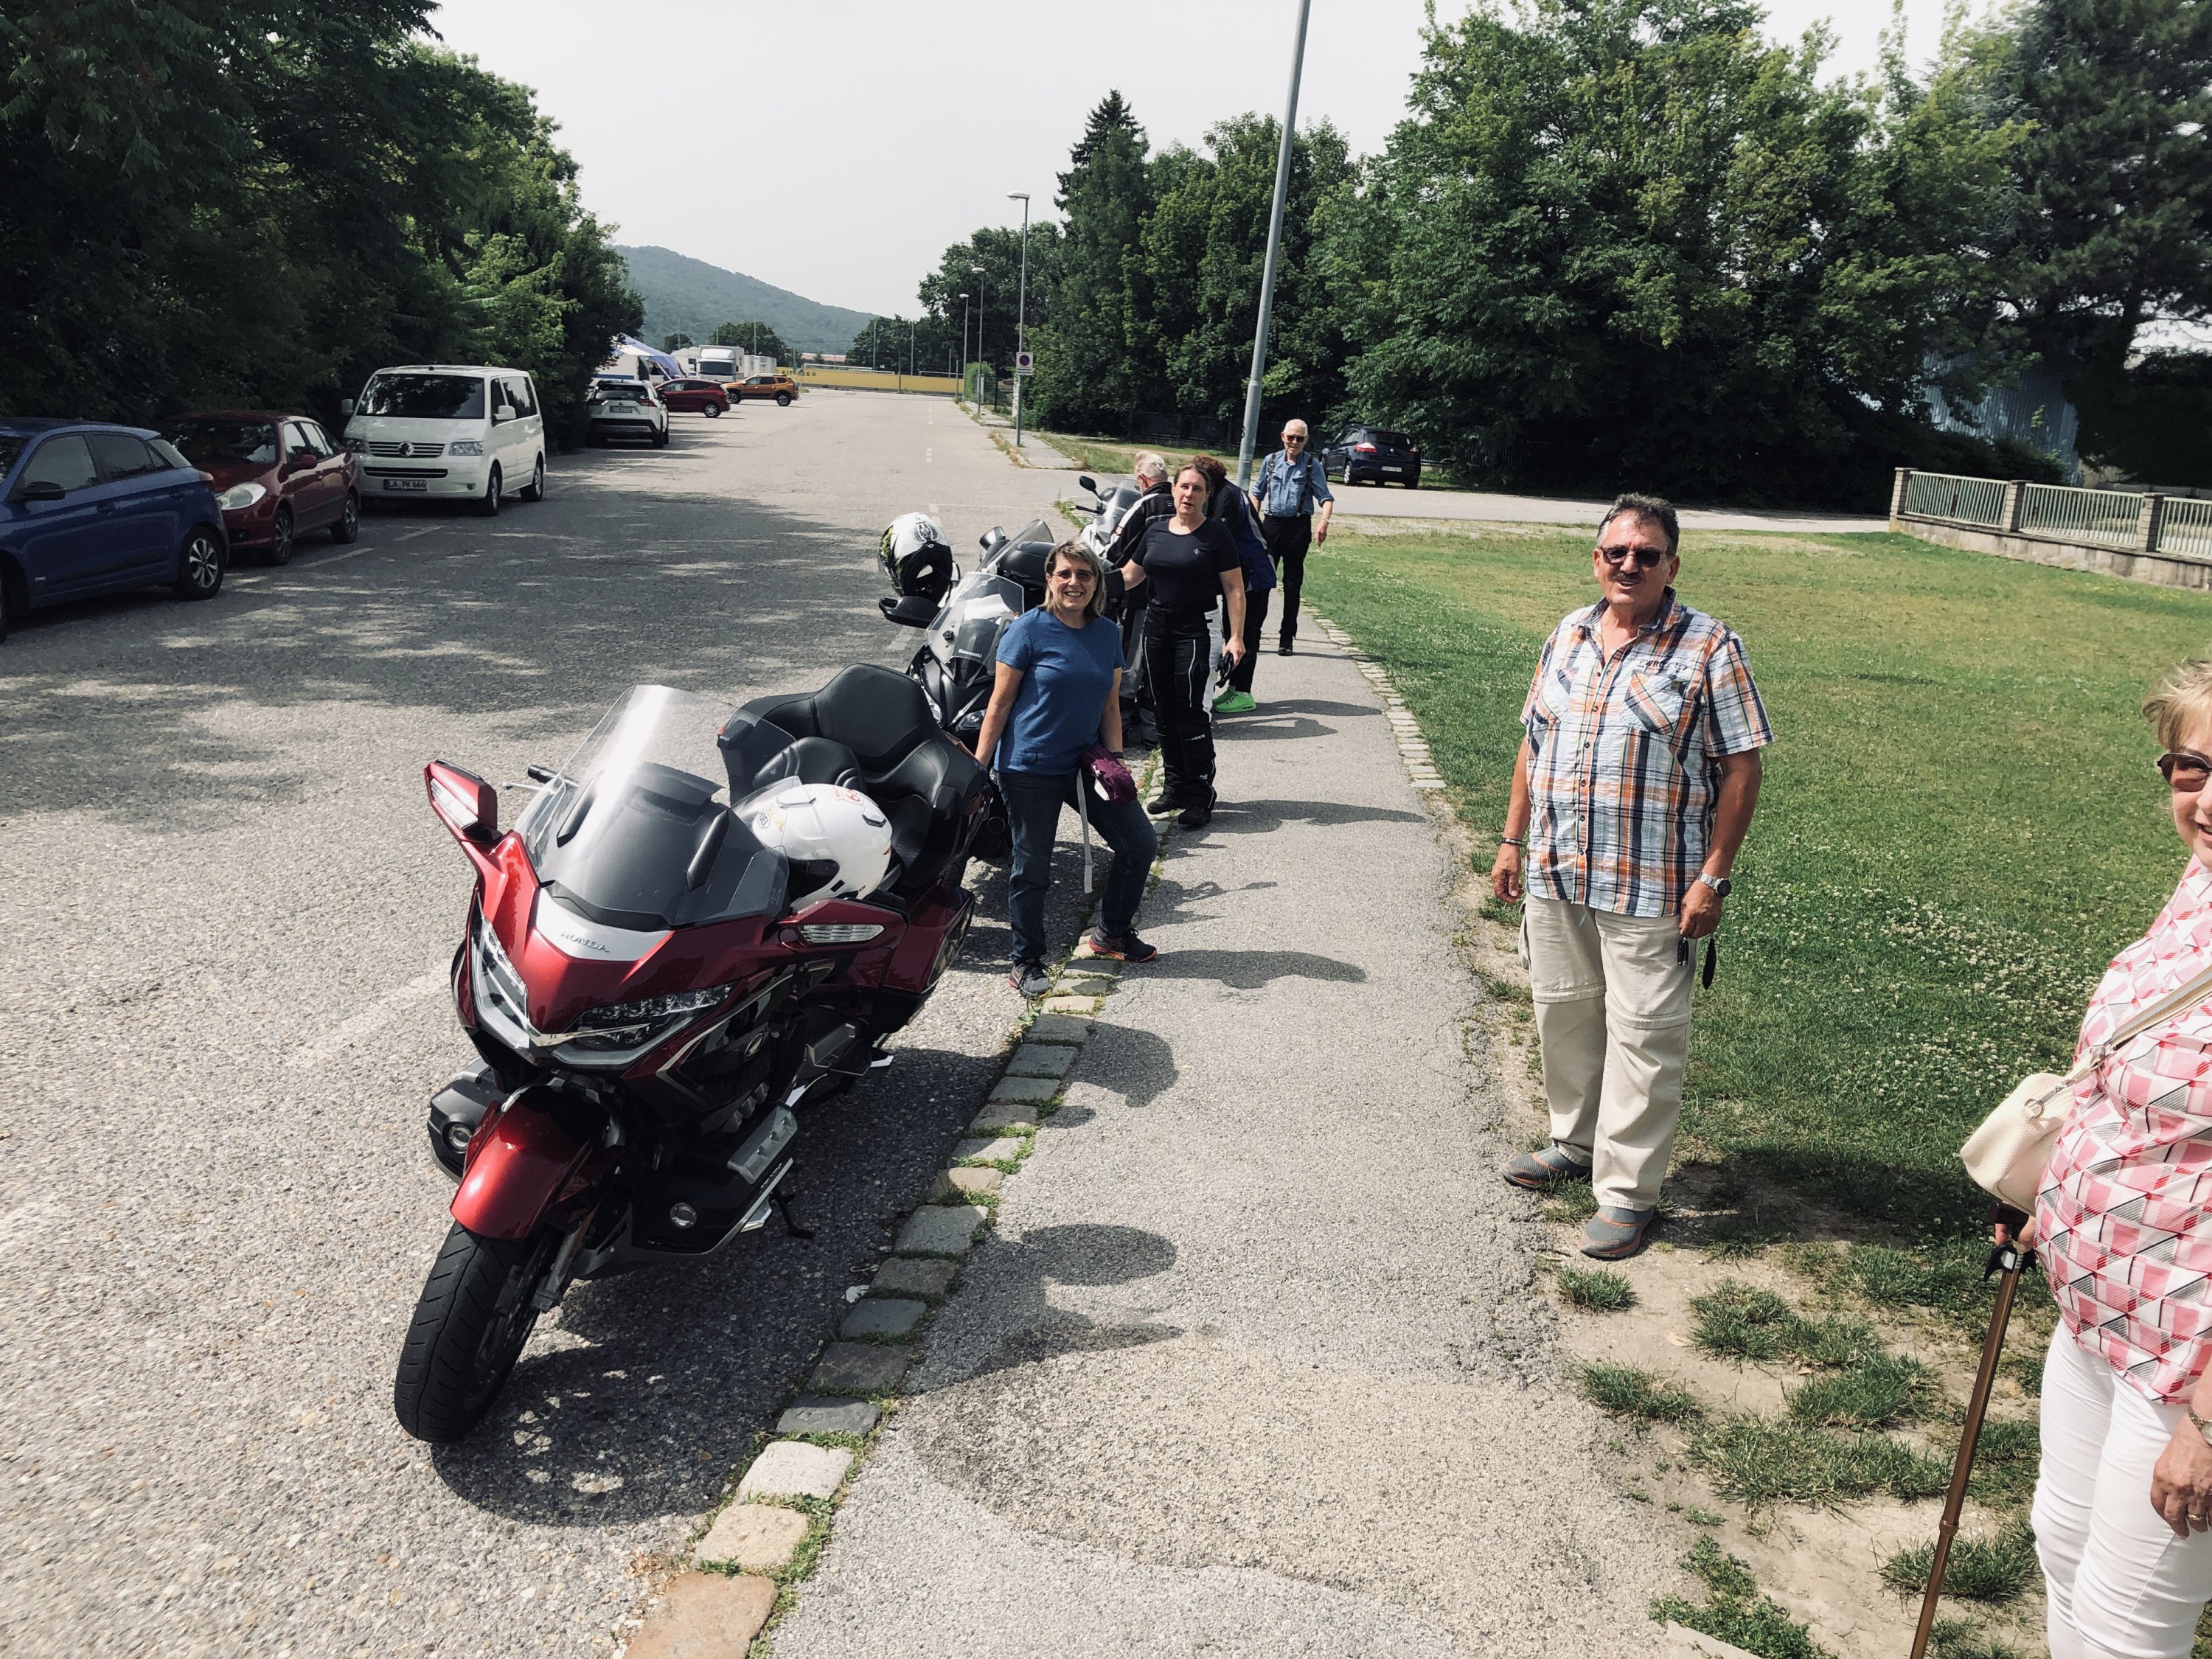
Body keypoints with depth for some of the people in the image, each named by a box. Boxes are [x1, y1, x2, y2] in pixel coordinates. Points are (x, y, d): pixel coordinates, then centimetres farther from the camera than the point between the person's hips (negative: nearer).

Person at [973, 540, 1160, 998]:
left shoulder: (1108, 634, 5)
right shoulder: (1028, 630, -10)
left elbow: (1110, 708, 10)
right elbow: (999, 704, -8)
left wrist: (1115, 766, 0)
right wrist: (976, 768, -11)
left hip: (1085, 763, 6)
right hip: (1030, 770, -6)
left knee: (1140, 843, 7)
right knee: (1032, 868, 1)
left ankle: (1112, 932, 28)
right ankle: (1026, 962, 18)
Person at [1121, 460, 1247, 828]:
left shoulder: (1215, 535, -3)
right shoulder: (1156, 530, 11)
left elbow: (1235, 589, -5)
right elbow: (1130, 576, 19)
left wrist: (1236, 637, -14)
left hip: (1195, 629, -5)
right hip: (1157, 625, 5)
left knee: (1190, 711, -10)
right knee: (1165, 711, 10)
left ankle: (1200, 798, -5)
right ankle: (1174, 787, 21)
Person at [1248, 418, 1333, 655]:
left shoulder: (1312, 466, 2)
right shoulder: (1271, 461, 9)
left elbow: (1326, 497, -4)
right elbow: (1257, 493, 15)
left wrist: (1324, 522, -21)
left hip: (1298, 526, -1)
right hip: (1271, 523, 1)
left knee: (1292, 583, 4)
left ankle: (1287, 638, 10)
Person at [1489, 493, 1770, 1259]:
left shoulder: (1709, 649, -7)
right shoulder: (1567, 637, 9)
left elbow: (1740, 769, -9)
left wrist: (1712, 877, -14)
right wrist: (1513, 841, 13)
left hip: (1651, 887, -6)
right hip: (1555, 877, 6)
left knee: (1642, 1036, 0)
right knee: (1564, 1014, 18)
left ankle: (1627, 1190, 10)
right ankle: (1576, 1141, 37)